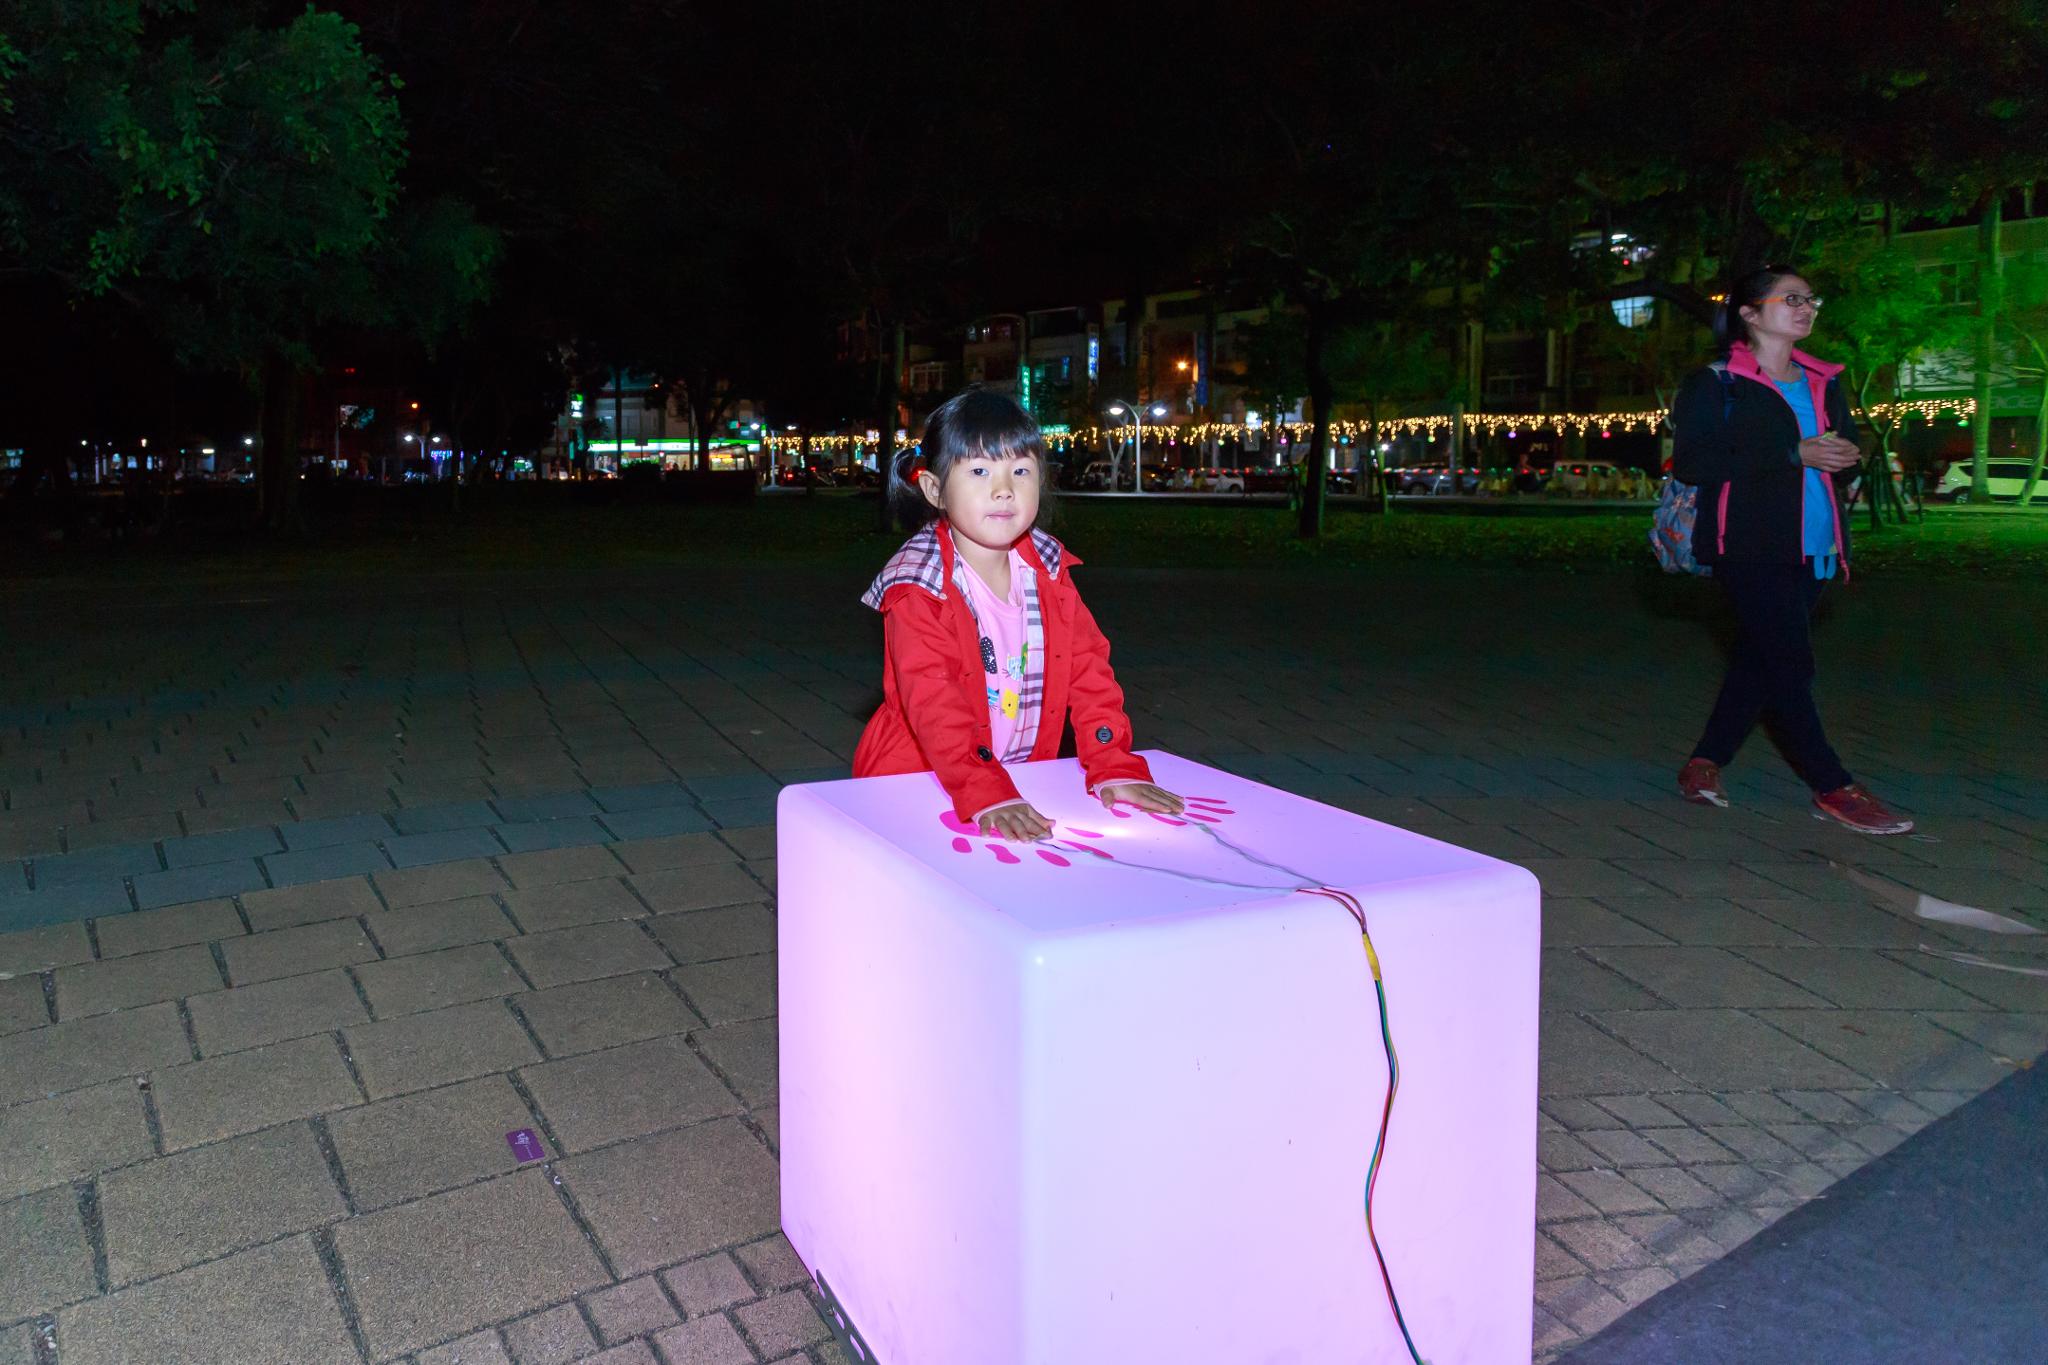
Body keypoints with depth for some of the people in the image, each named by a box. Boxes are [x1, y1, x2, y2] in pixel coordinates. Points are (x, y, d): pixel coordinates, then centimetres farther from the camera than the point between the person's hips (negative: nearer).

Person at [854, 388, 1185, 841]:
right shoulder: (918, 589, -13)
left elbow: (1087, 669, 2)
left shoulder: (1049, 572, 4)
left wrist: (1115, 767, -9)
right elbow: (932, 702, -23)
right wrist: (986, 795, -34)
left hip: (1021, 780, 4)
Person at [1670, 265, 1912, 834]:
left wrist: (1844, 458, -4)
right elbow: (1691, 462, -15)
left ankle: (1703, 766, 20)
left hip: (1813, 549, 7)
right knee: (1788, 664, -6)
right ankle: (1833, 789, 2)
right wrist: (1793, 455, -18)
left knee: (1759, 660, 9)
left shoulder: (1823, 383, 17)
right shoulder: (1715, 383, -4)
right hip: (1750, 548, -7)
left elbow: (1845, 456, 23)